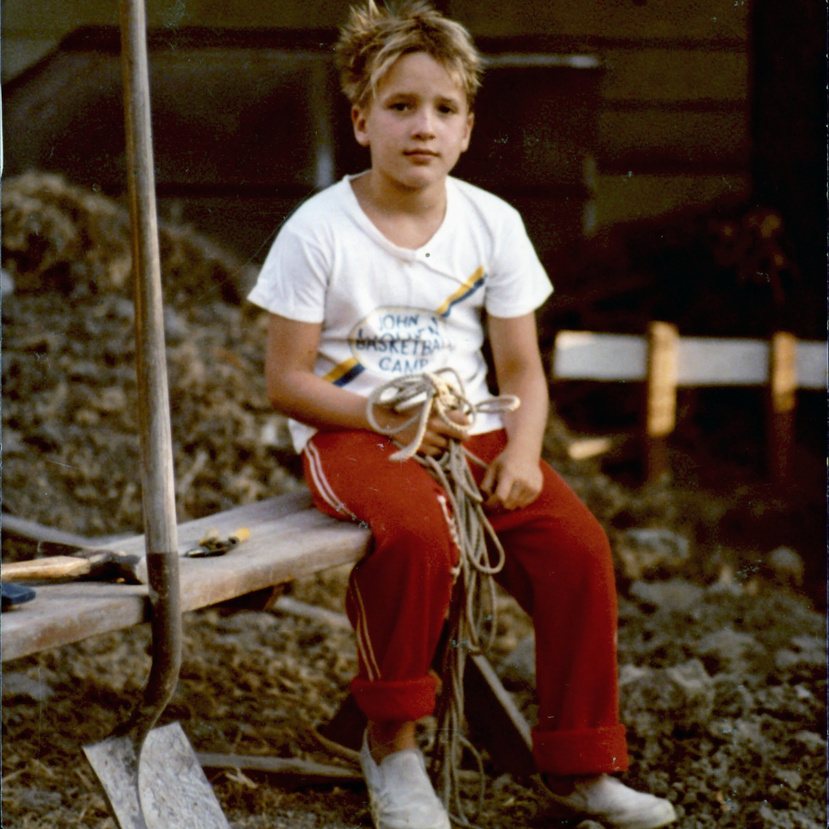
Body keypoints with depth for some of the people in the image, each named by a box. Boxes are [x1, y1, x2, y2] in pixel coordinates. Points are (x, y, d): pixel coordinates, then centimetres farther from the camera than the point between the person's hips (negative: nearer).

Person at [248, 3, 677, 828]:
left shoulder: (492, 224, 3)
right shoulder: (319, 230, -8)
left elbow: (521, 368, 6)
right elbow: (285, 381, -6)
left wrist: (522, 453, -13)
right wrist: (382, 414, -21)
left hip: (470, 430, 4)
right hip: (352, 434, -4)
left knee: (577, 543, -18)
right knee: (418, 533, -36)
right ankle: (392, 744, -14)